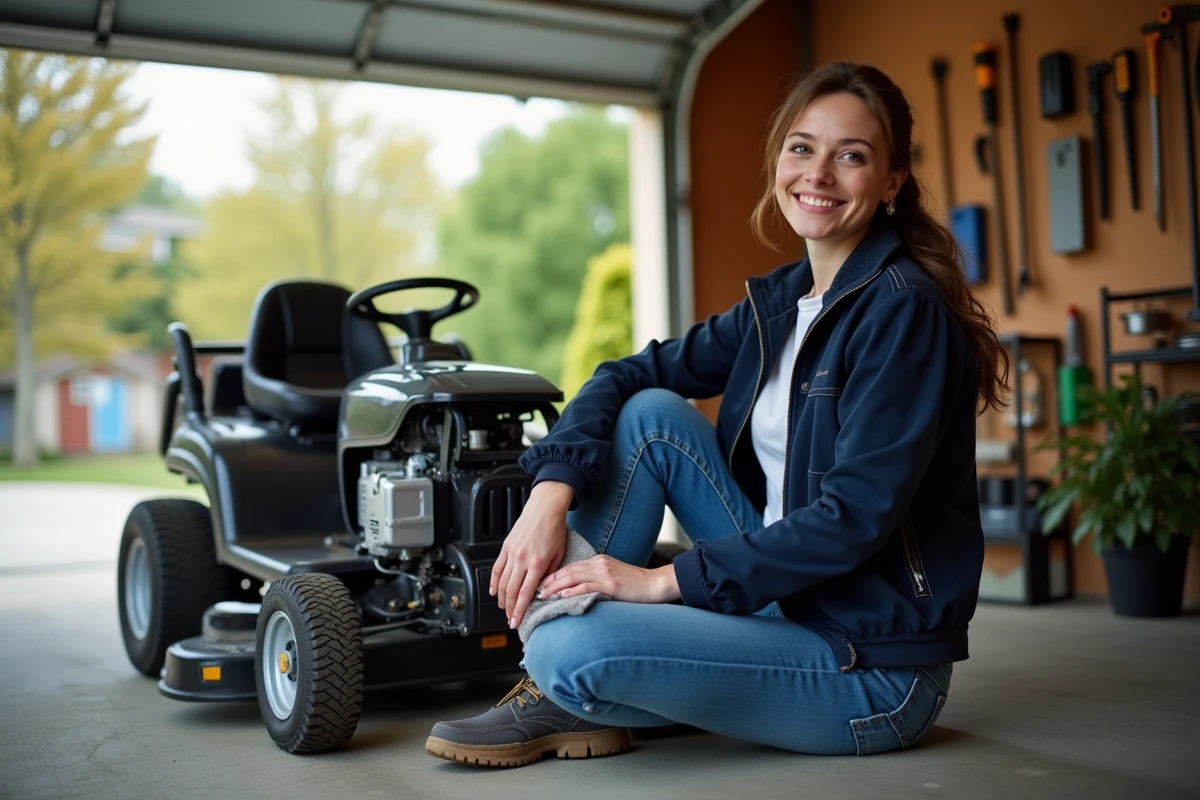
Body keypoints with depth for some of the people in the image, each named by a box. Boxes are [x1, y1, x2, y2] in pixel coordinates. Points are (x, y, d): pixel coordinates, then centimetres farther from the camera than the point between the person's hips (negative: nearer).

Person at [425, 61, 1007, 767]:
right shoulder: (780, 300, 8)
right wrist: (552, 493, -10)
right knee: (649, 411, -3)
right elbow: (632, 373, 7)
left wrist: (665, 580, -21)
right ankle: (560, 690, 2)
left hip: (876, 667, -8)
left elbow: (856, 515, -24)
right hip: (785, 596, 8)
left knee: (569, 649, -27)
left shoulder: (903, 310, -16)